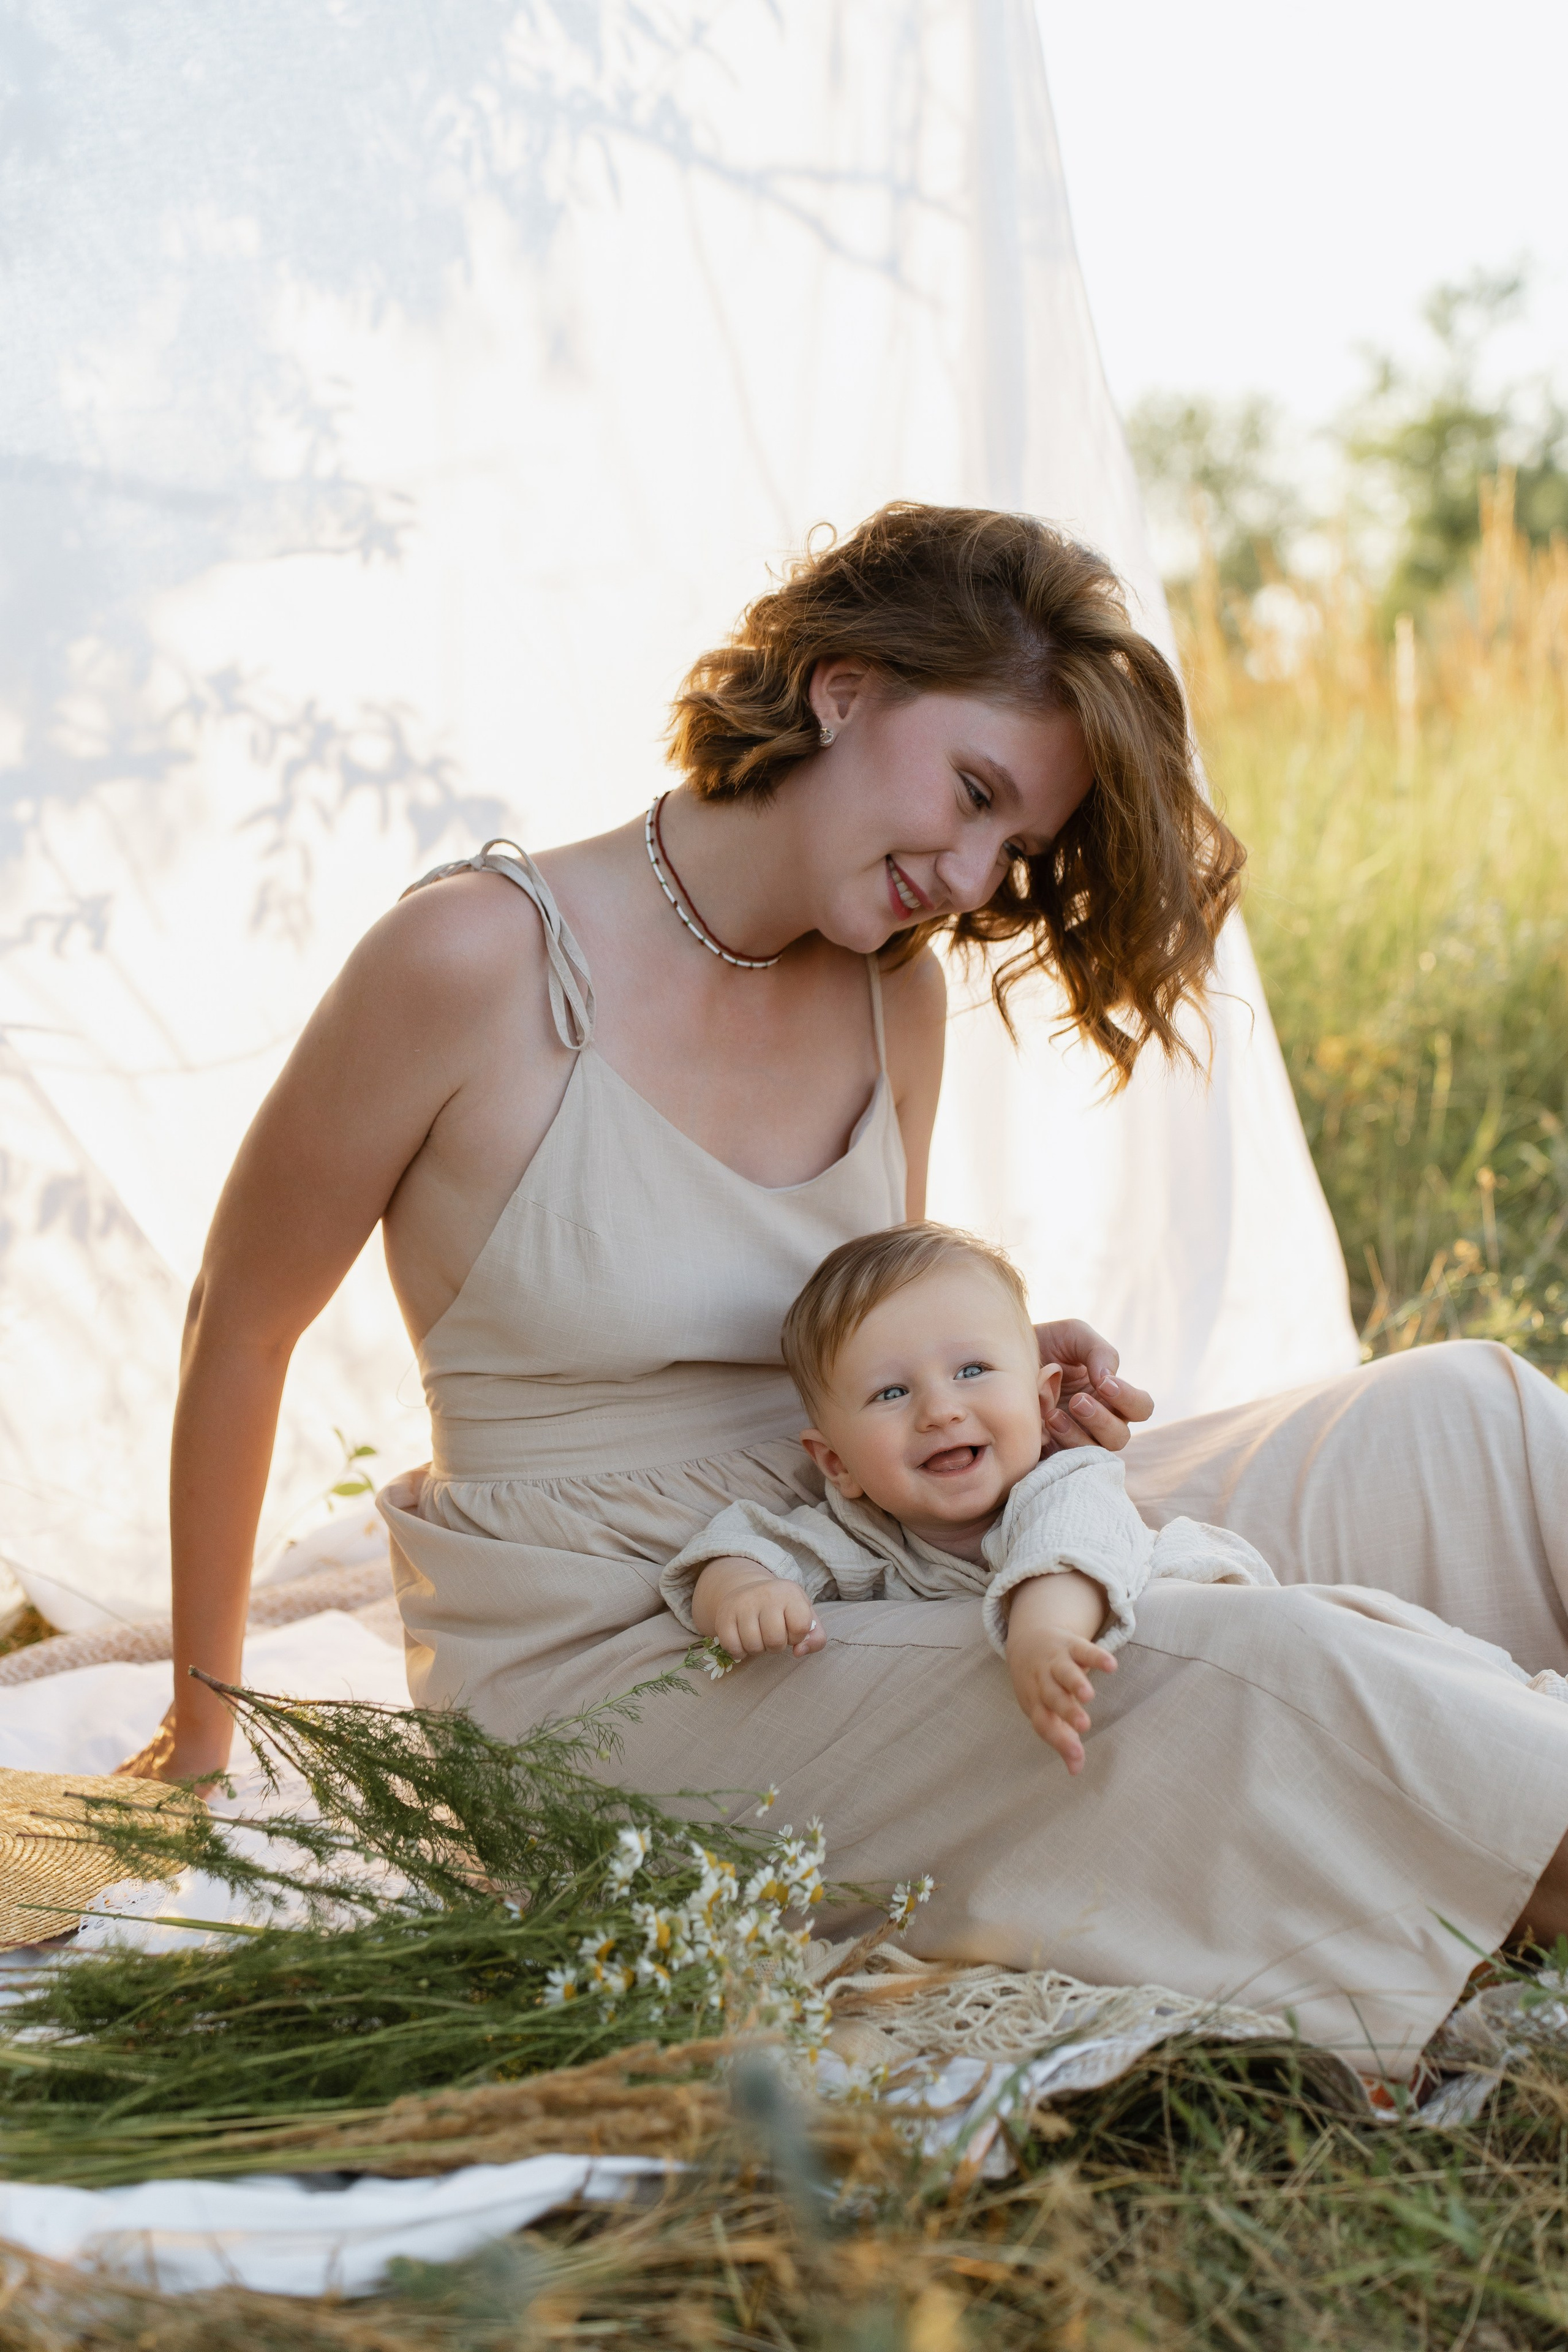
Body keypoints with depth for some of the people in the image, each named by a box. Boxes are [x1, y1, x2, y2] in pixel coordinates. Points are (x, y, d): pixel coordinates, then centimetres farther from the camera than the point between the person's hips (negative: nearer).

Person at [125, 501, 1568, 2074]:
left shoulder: (893, 1001, 4)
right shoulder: (480, 959, -15)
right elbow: (238, 1328, -4)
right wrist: (201, 1728, 6)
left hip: (850, 1585, 7)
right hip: (601, 1668, -7)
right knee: (1218, 1671, -29)